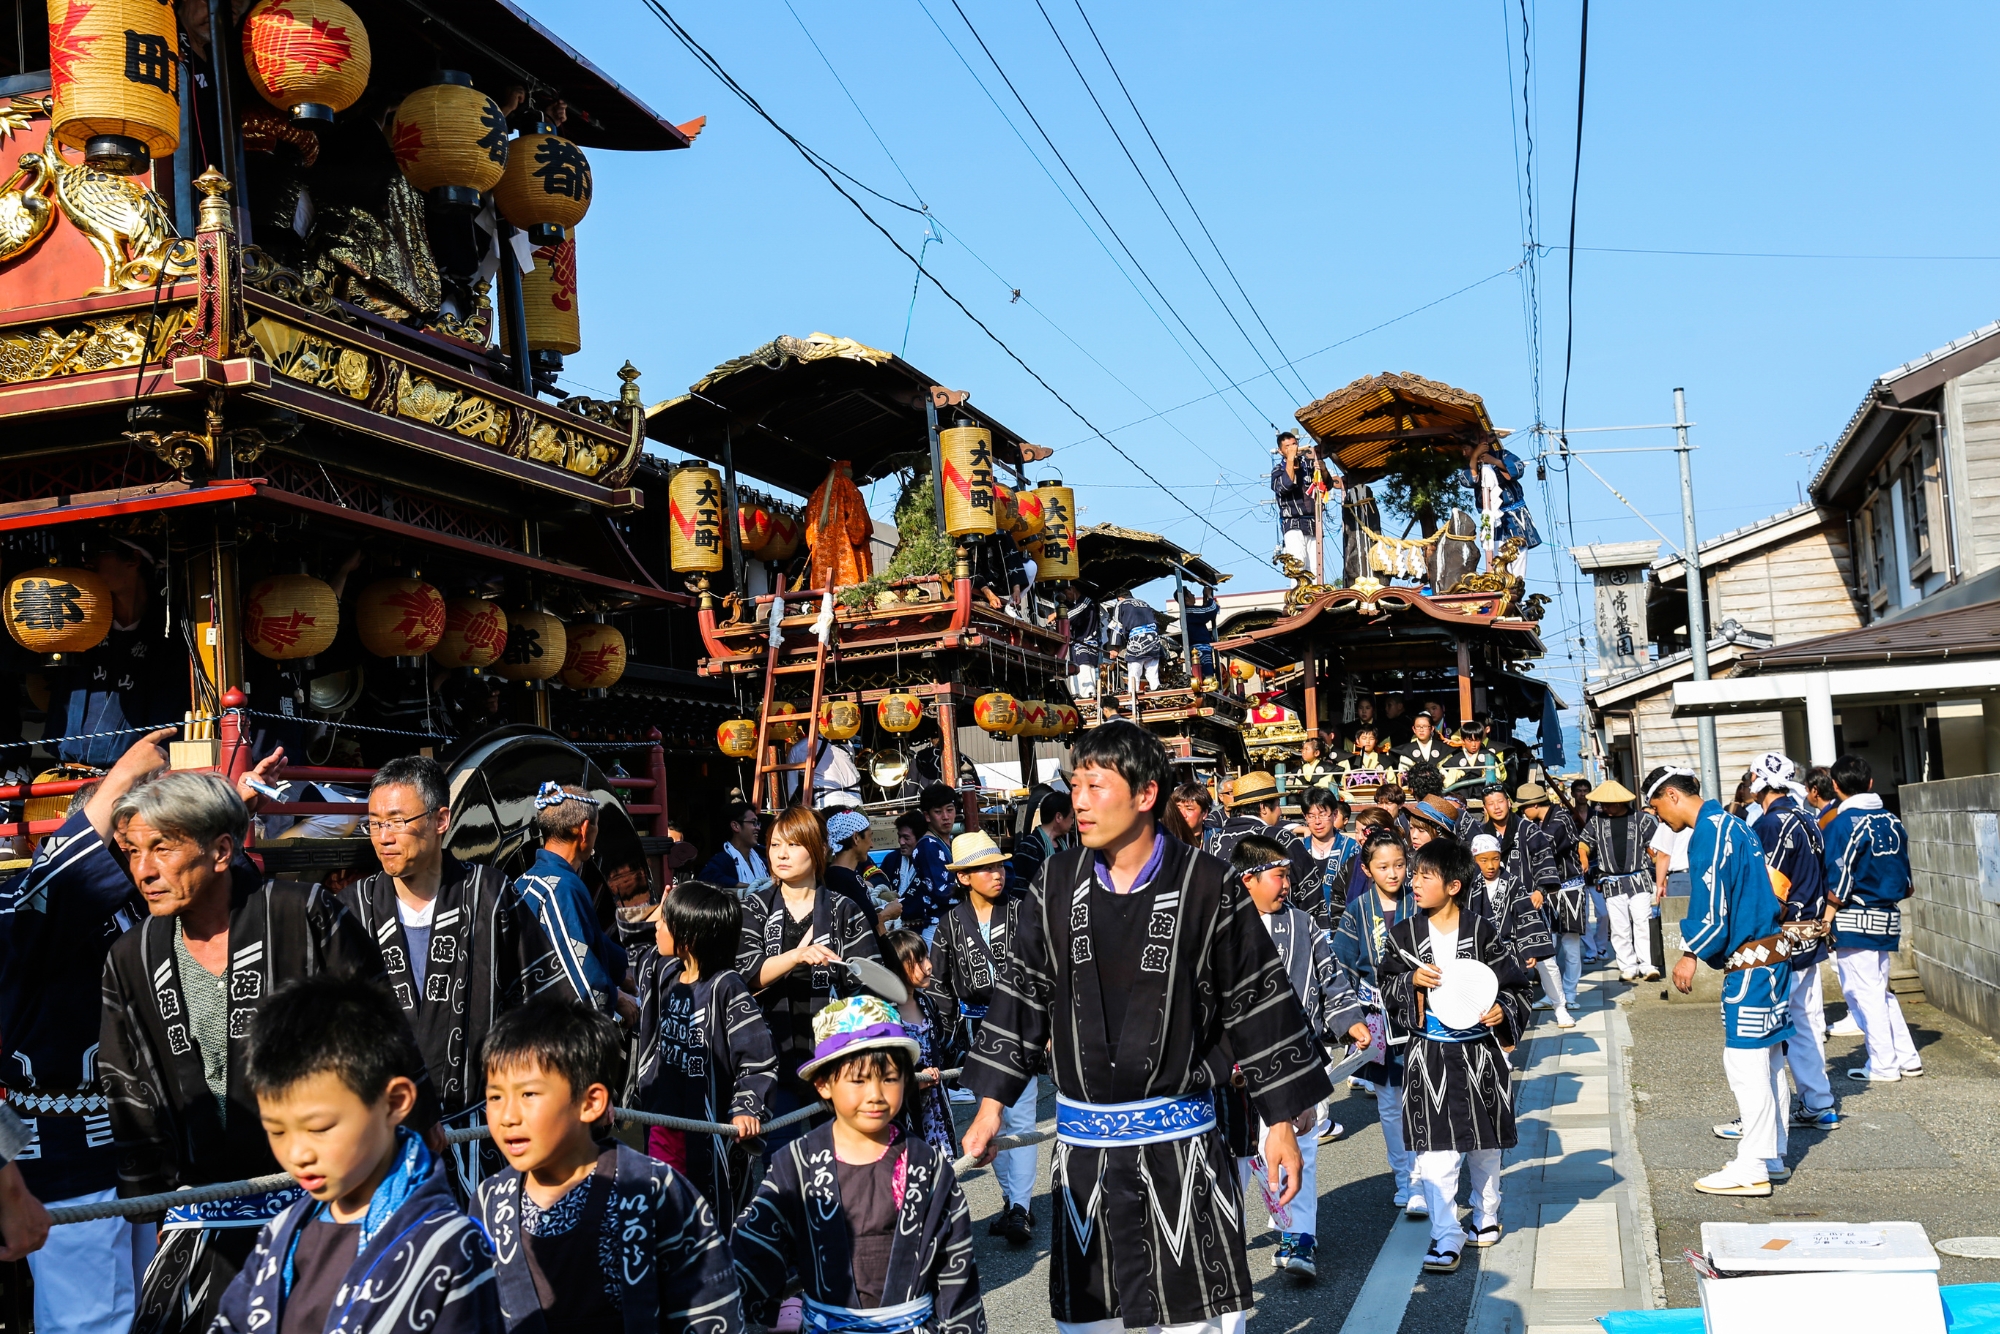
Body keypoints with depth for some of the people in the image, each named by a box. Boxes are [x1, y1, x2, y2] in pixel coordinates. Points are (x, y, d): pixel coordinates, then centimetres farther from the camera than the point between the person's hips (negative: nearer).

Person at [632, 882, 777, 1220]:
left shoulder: (726, 988, -19)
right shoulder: (664, 973, 2)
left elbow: (759, 1058, -17)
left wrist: (747, 1107, -27)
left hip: (707, 1128, -7)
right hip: (661, 1119, 7)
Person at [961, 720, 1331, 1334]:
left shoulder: (1207, 885, -9)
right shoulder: (1058, 882, 2)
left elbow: (1259, 1003, -4)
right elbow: (1024, 993, 9)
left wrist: (1281, 1124, -3)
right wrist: (991, 1106, 6)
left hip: (1180, 1141, -3)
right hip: (1082, 1142, 4)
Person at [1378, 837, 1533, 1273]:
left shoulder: (1483, 931, -6)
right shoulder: (1405, 935, 0)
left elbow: (1515, 985, 0)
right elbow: (1388, 989, 6)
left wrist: (1503, 1011, -19)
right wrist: (1412, 981, -14)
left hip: (1480, 1051, 0)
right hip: (1429, 1055, 0)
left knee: (1486, 1144, 15)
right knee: (1435, 1151, -7)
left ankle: (1487, 1215, 36)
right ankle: (1446, 1238, 0)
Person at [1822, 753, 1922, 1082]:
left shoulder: (1841, 823, -13)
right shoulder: (1892, 820, 8)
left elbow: (1839, 880, -15)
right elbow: (1903, 874, 13)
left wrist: (1826, 920, -5)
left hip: (1854, 920, -7)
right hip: (1888, 918, 7)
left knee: (1863, 993, 1)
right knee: (1879, 990, 19)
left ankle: (1883, 1065, 4)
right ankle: (1907, 1058, 19)